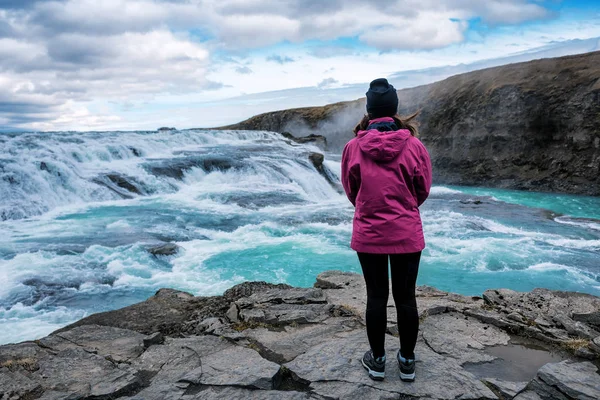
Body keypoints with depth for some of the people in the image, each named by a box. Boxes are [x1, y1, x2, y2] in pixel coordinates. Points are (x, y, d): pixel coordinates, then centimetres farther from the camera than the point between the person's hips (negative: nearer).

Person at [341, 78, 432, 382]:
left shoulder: (353, 147, -10)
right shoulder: (413, 146, -10)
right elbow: (423, 190, 4)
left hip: (368, 235, 0)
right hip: (407, 234, 0)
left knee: (376, 297, 12)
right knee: (405, 297, 12)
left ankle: (377, 361, 25)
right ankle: (407, 362, 26)